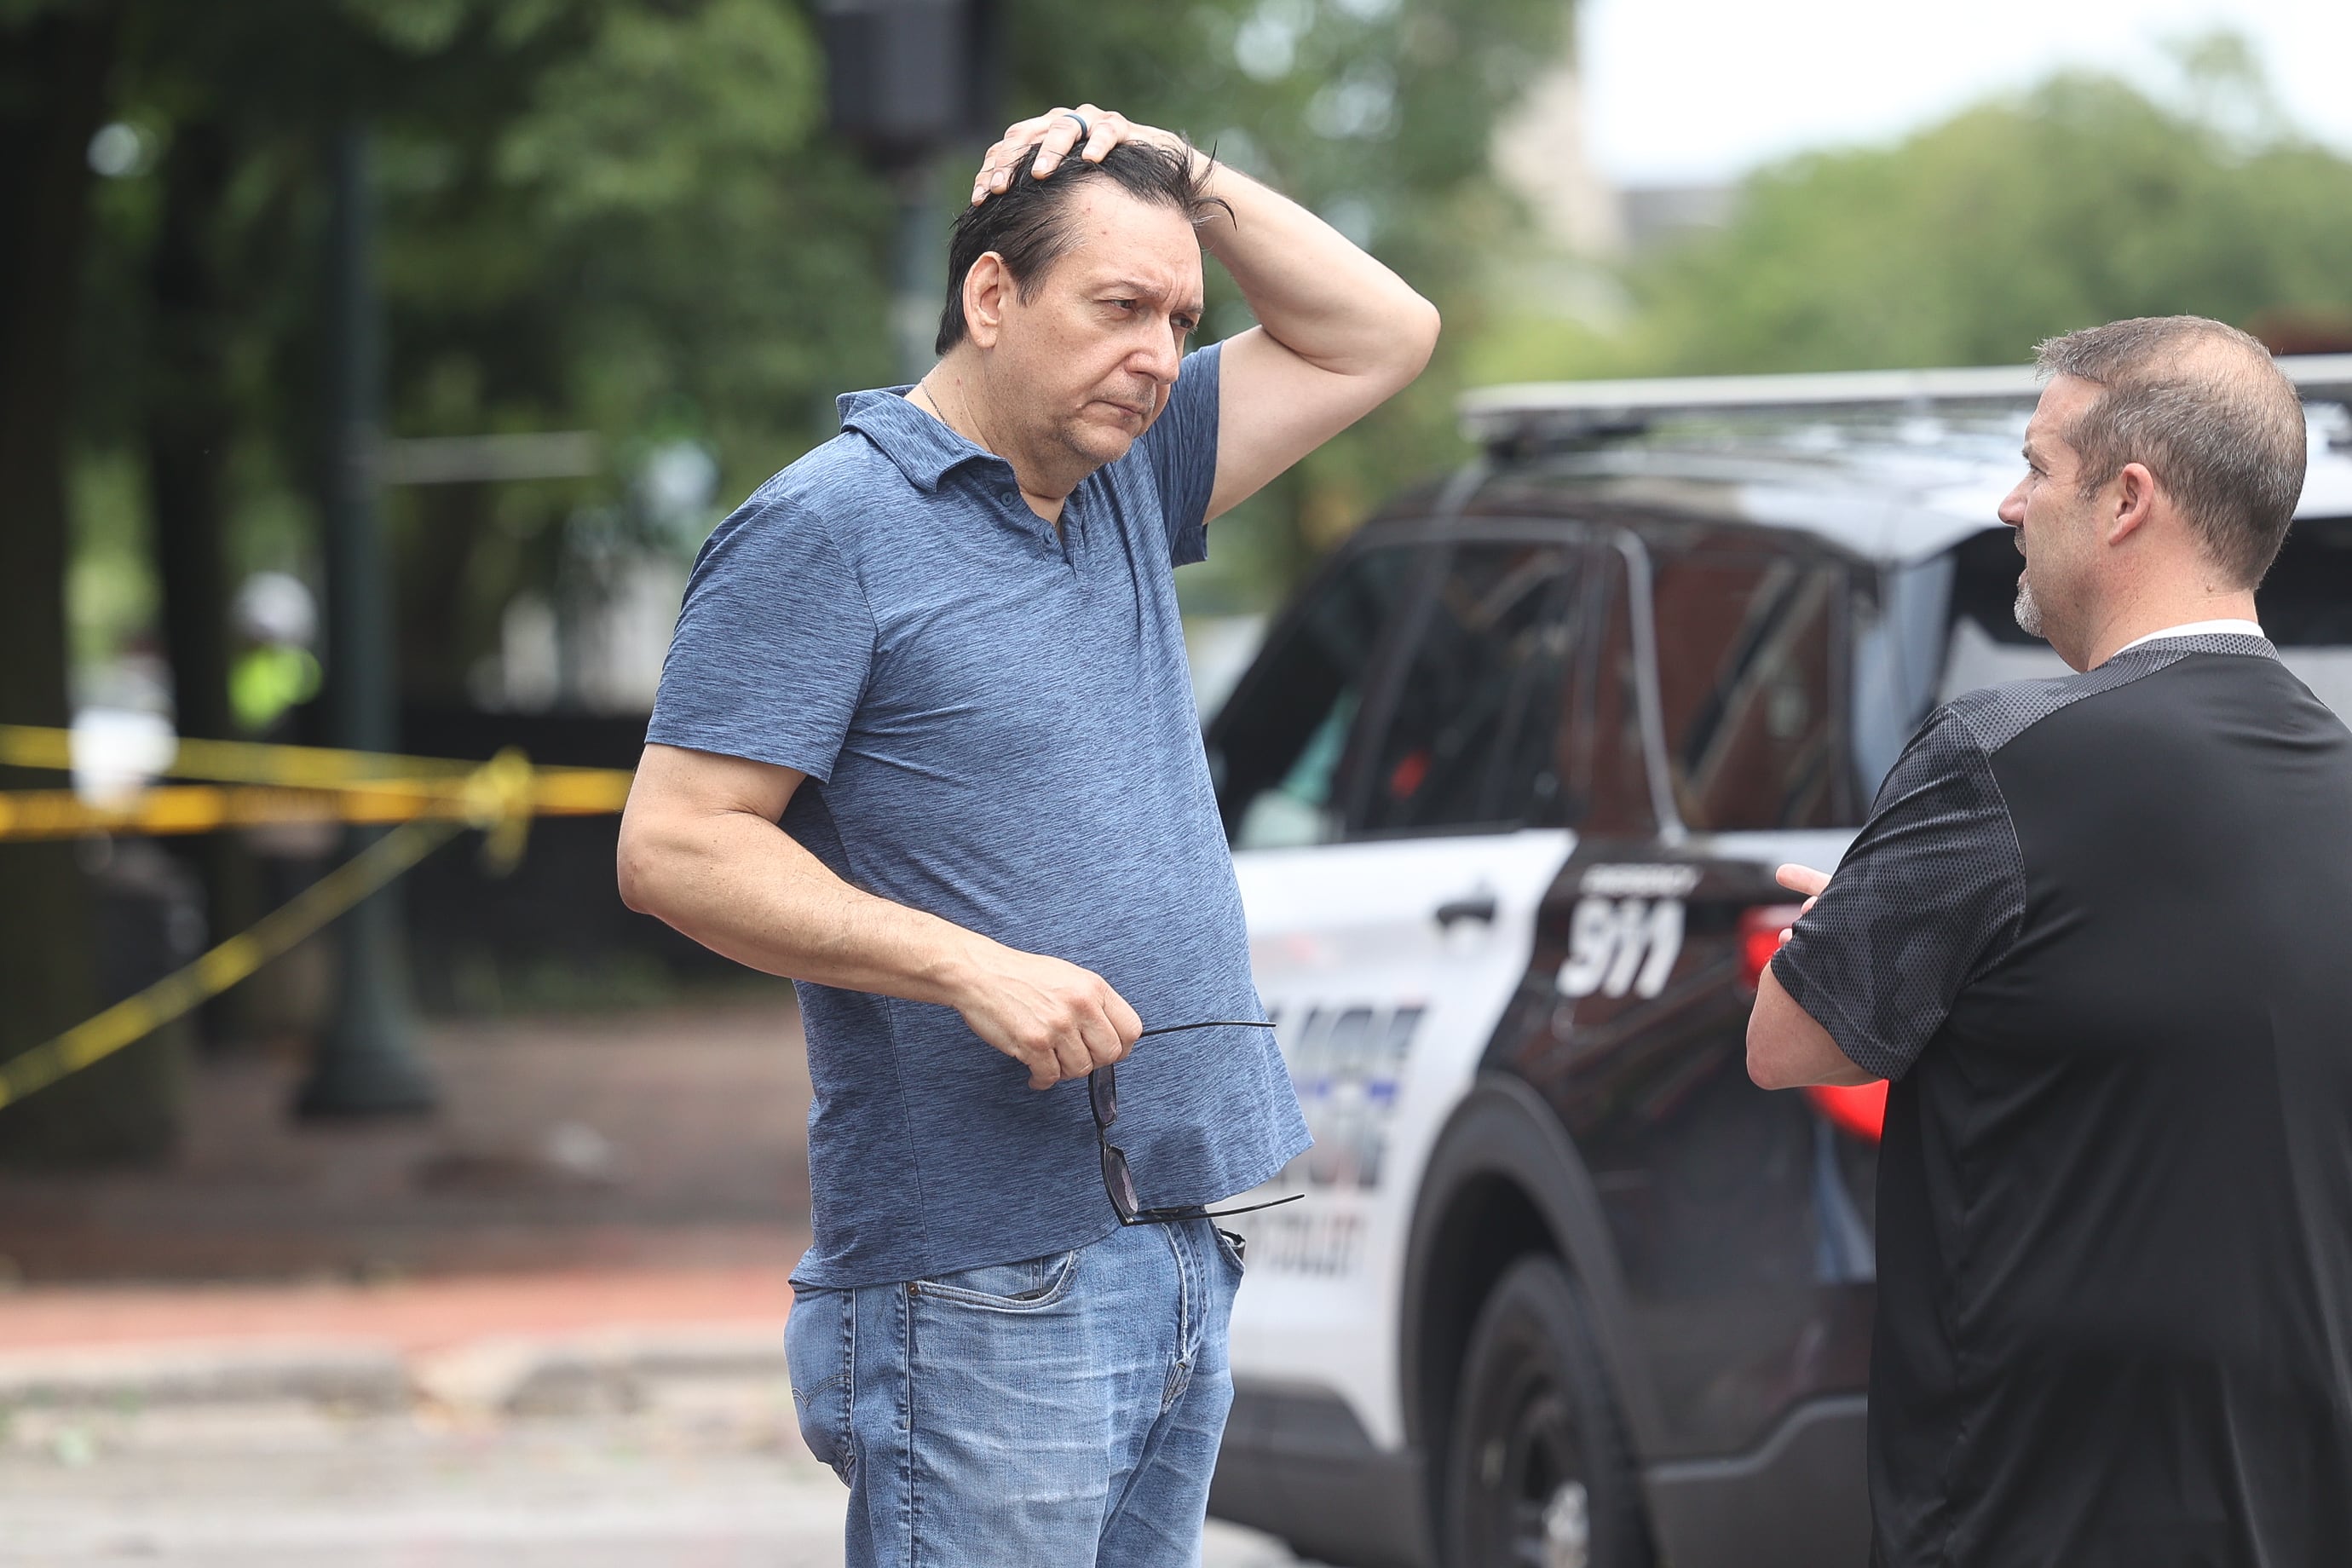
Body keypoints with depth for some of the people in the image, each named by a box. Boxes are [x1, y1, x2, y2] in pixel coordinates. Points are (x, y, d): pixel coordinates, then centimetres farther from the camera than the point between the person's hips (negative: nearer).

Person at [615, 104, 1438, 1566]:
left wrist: (1187, 180, 9)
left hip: (1182, 1263, 8)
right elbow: (673, 848, -13)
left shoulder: (1124, 488, 17)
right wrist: (970, 968, -20)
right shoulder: (827, 529, -7)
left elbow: (1377, 334, 24)